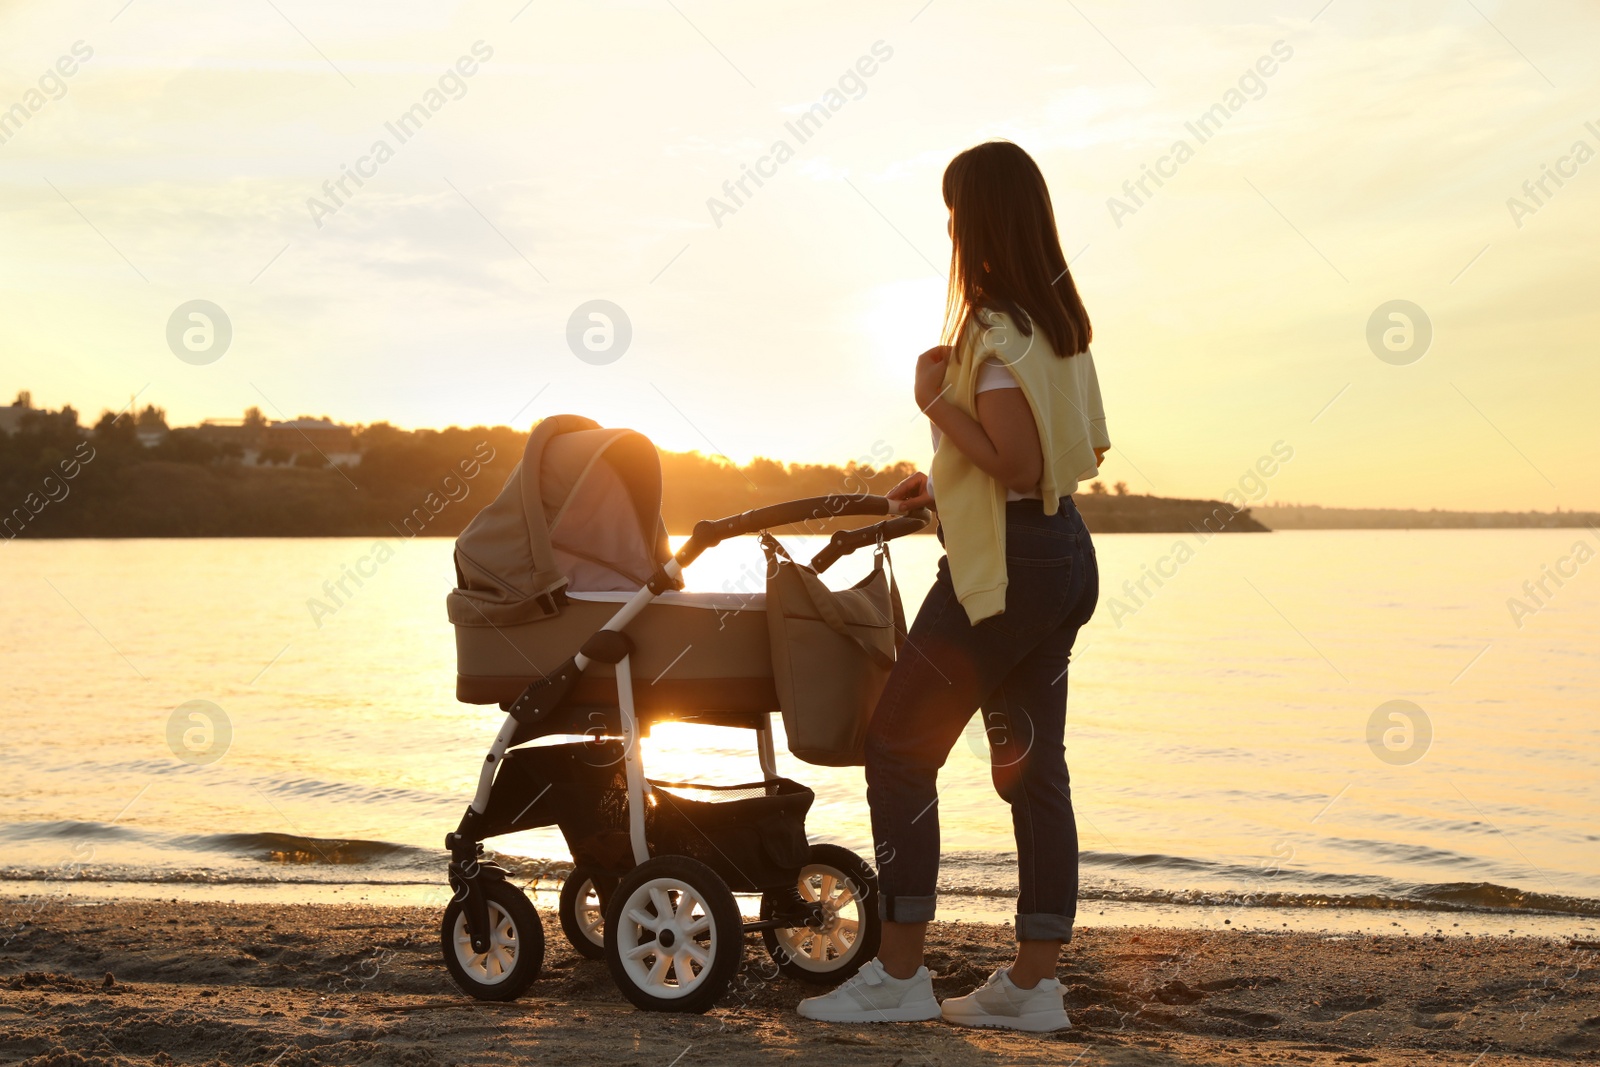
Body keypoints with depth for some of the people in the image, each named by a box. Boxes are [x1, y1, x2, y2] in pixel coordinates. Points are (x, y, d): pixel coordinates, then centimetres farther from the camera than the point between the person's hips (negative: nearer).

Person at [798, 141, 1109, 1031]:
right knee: (1032, 764, 10)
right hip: (1065, 556, 9)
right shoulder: (1060, 317, 12)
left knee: (900, 749, -1)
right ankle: (1034, 984, 15)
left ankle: (900, 975, 4)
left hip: (1005, 565, -9)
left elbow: (1016, 466, -23)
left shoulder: (993, 329, -16)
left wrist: (937, 399, -13)